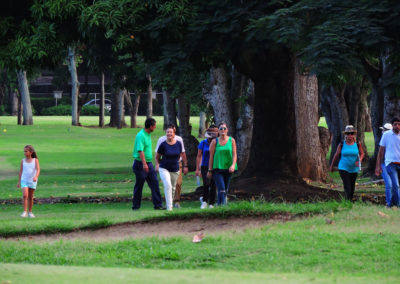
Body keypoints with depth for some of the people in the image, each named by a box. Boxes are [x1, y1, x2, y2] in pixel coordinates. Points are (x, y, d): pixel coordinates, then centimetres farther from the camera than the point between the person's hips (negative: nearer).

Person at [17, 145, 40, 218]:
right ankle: (25, 211, -16)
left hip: (32, 181, 0)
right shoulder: (23, 161, 3)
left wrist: (36, 177, -31)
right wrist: (19, 182, 13)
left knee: (30, 197, 8)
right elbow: (21, 171, 10)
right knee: (25, 195, -17)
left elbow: (38, 169, -13)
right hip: (24, 180, 0)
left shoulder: (35, 160, -2)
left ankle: (30, 212, 19)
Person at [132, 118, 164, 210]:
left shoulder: (148, 135, 12)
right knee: (139, 185, 2)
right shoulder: (141, 135, -18)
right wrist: (144, 164, -35)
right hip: (141, 164, -9)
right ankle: (135, 206, 12)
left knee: (154, 183, 2)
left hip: (148, 164, 9)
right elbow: (140, 151, -27)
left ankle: (158, 205, 1)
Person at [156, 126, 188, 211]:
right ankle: (169, 207, -24)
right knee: (167, 185, -22)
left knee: (173, 188, 14)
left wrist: (185, 166, 14)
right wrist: (157, 165, -10)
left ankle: (170, 203, 35)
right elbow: (157, 156, 2)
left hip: (175, 170, 4)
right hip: (164, 169, -4)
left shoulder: (178, 143, -2)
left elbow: (182, 155, 12)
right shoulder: (163, 145, -10)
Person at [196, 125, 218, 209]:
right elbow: (199, 156, 5)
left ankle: (211, 204, 12)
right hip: (205, 167, -1)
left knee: (213, 186, 2)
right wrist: (197, 169, 2)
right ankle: (204, 201, 0)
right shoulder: (203, 143, 0)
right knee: (206, 183, -18)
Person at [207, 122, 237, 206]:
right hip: (217, 168, -3)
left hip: (228, 169, 3)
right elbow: (211, 156, 3)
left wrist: (233, 165, -14)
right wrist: (210, 170, 1)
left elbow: (234, 155, 3)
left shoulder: (231, 140, 5)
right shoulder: (215, 142, 1)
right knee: (221, 189, -15)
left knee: (225, 190, 8)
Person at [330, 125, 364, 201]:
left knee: (352, 187, 11)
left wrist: (359, 161, -12)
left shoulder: (357, 144, -3)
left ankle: (350, 200, 30)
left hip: (354, 169, 2)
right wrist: (332, 166, 12)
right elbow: (336, 155, 4)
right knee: (347, 186, -14)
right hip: (343, 168, -2)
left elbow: (362, 154, 10)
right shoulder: (342, 145, -6)